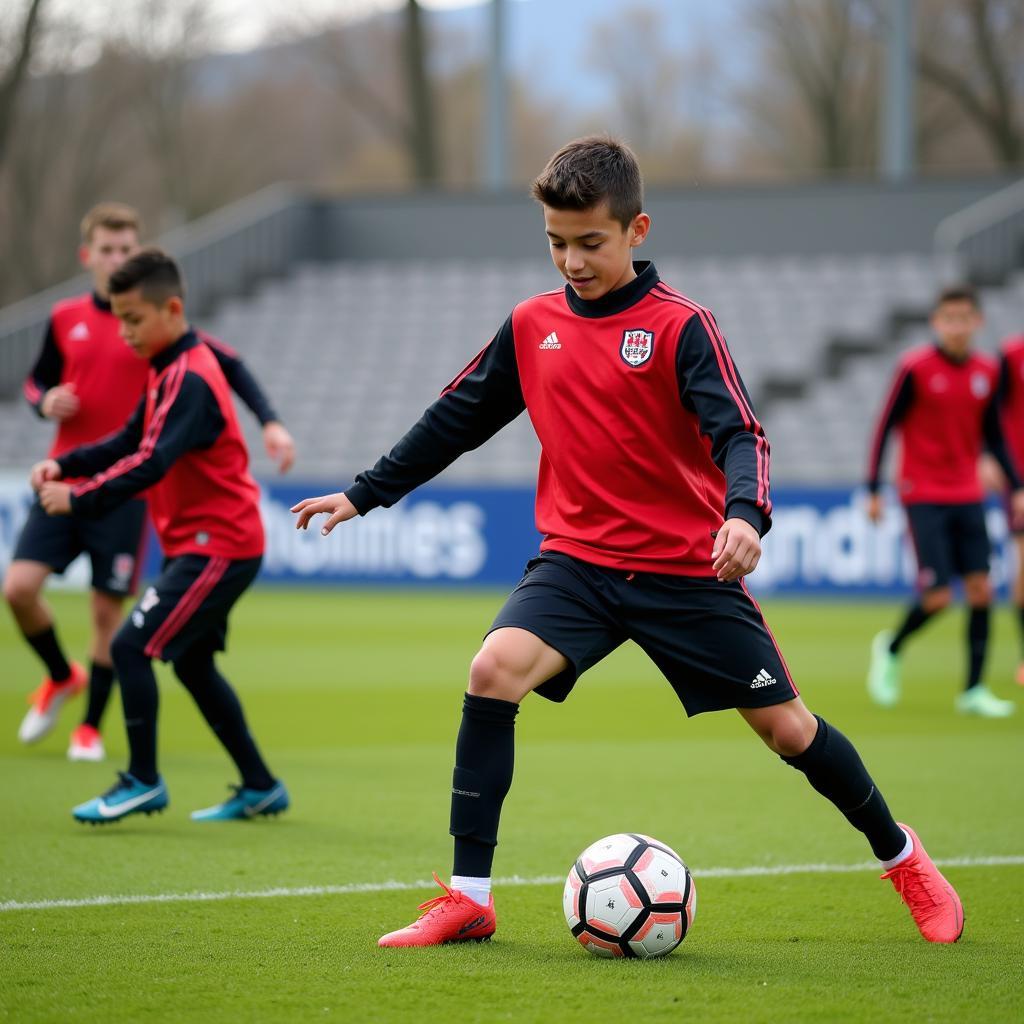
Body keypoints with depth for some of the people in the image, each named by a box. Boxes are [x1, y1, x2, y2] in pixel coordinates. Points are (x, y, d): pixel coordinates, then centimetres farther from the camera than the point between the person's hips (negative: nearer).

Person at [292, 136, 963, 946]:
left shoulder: (679, 327, -10)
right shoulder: (532, 325, 4)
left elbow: (739, 433, -18)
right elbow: (457, 418, 15)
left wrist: (744, 513, -39)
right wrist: (365, 494, 15)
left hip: (687, 569, -3)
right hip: (578, 560, 3)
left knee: (786, 727, 4)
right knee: (494, 670, -23)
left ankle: (900, 855, 31)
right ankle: (468, 899, -18)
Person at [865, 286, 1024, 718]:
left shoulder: (987, 371, 4)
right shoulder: (915, 367, -10)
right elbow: (885, 426, -6)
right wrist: (873, 489, -8)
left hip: (967, 495, 5)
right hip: (923, 496, -5)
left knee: (980, 588, -4)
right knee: (937, 596, -10)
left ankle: (973, 690, 4)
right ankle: (890, 649, 19)